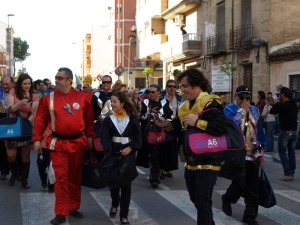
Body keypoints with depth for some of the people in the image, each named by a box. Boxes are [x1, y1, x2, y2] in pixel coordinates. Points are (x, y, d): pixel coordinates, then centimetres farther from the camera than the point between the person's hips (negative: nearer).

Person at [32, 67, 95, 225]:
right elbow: (40, 120, 0)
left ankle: (74, 207, 28)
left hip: (78, 142, 2)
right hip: (58, 143, -2)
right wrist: (37, 139, -4)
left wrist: (90, 137, 6)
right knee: (61, 177, -2)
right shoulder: (48, 99, -3)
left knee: (75, 176, 13)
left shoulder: (82, 98, -1)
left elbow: (89, 118, 7)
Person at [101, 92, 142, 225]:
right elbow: (105, 138, -8)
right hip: (113, 153, 1)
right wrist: (109, 153, -23)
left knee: (126, 184, 2)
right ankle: (114, 205, 37)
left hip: (128, 153, -1)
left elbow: (138, 136, -2)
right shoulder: (108, 120, 1)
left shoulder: (132, 119, 0)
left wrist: (130, 148, -18)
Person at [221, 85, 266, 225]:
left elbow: (259, 130, 15)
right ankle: (227, 199, 24)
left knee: (253, 187, 6)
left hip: (253, 153, 5)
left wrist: (261, 151, 13)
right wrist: (242, 110, -17)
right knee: (240, 183, -8)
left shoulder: (254, 110, 10)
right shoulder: (229, 109, -6)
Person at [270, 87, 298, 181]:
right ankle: (292, 173, 14)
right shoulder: (294, 105, 8)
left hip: (285, 131, -7)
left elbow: (271, 111, -5)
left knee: (282, 152, 0)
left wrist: (278, 102, 6)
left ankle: (288, 173, -7)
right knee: (291, 152, 12)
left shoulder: (282, 106, -15)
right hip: (294, 131, 7)